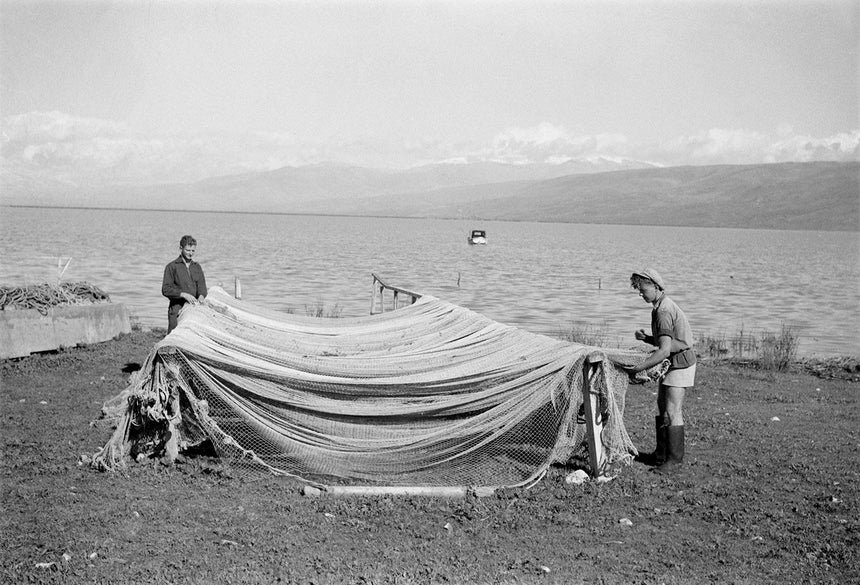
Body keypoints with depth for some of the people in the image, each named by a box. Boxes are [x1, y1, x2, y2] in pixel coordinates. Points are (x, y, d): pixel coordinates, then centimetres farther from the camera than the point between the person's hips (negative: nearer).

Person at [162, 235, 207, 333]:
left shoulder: (197, 267, 18)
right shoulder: (172, 267, 2)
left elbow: (202, 286, 8)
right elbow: (166, 289, -6)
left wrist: (201, 296, -15)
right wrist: (184, 294, -18)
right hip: (177, 310, -4)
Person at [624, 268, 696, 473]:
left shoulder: (664, 312, -24)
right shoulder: (660, 307, 10)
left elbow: (664, 350, -31)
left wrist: (638, 368, -30)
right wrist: (646, 338, 0)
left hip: (681, 363, -10)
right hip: (671, 362, 10)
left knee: (672, 411, -8)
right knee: (662, 408, 14)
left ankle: (674, 458, -1)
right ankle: (661, 453, 23)